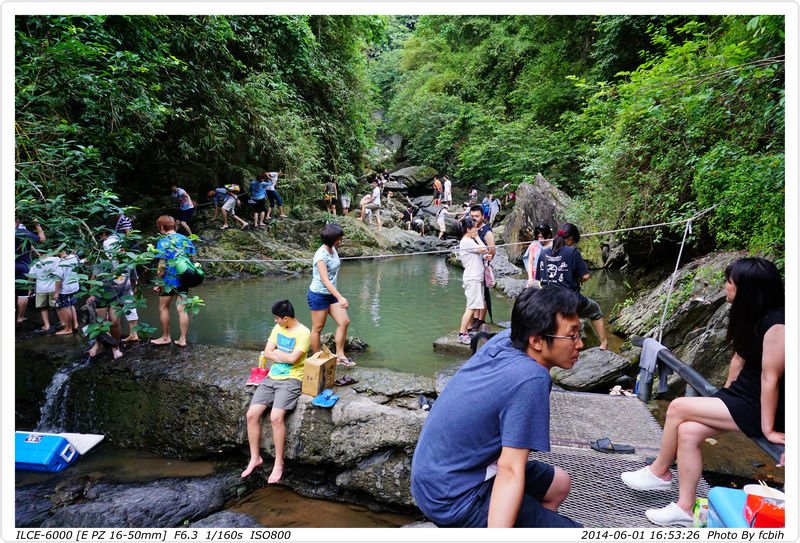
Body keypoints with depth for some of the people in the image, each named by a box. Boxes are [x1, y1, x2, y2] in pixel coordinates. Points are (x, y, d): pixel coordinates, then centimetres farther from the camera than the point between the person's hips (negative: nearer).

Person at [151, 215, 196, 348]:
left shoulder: (163, 241, -10)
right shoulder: (186, 239, 7)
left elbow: (162, 265, -14)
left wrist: (158, 283, -7)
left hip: (169, 279, -5)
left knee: (163, 308, 12)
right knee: (182, 309, 7)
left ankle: (165, 337, 20)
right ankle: (182, 339, 9)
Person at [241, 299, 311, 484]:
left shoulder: (303, 333, -12)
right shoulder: (278, 328, 10)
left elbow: (292, 359, -20)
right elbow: (267, 353, 6)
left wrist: (277, 352, -3)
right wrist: (286, 357, -8)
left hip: (291, 380, -7)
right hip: (272, 378, 7)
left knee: (276, 417, -26)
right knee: (251, 414, -8)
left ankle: (278, 463, -9)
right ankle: (255, 458, 9)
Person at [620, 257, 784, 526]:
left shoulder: (776, 325, -23)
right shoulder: (751, 315, 5)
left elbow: (770, 378, -22)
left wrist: (768, 428, -18)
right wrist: (725, 395, 14)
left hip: (759, 406, -8)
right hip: (740, 394, 8)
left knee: (678, 408, -14)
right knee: (688, 431, -9)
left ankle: (659, 473, 7)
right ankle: (685, 508, -1)